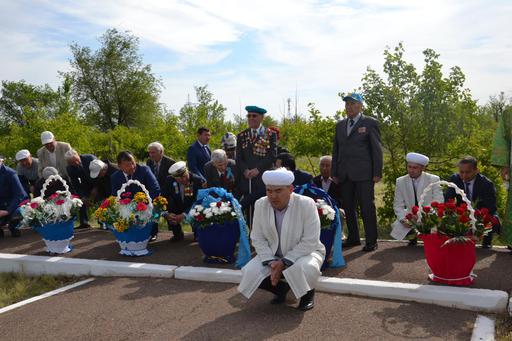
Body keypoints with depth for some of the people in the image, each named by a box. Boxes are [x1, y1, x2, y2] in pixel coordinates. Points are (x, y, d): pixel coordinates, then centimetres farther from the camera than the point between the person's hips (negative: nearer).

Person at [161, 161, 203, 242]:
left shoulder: (197, 180, -21)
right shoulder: (169, 180, -12)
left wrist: (184, 214, -37)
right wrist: (167, 214, -34)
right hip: (178, 208, 3)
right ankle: (177, 234, -1)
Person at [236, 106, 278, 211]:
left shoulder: (271, 134, 5)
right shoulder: (242, 136, 14)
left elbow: (272, 156, -3)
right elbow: (238, 158, 10)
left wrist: (258, 169, -12)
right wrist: (245, 171, -8)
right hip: (246, 180, 2)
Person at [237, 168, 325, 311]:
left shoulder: (306, 204, -22)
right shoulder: (260, 205, -11)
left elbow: (310, 242, -23)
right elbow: (258, 238, -6)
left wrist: (284, 262, -28)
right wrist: (271, 262, -21)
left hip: (305, 252, -3)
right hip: (272, 255, 4)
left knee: (306, 269, -36)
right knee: (249, 274, -19)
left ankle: (308, 292, 2)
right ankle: (281, 288, 12)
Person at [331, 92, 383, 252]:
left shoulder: (370, 123, 2)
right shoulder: (340, 125, 16)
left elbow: (377, 149, -2)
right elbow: (336, 150, 17)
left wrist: (377, 173, -8)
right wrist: (334, 173, 11)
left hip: (363, 173, -5)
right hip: (344, 175, 5)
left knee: (367, 207, -3)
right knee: (348, 207, 10)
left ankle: (371, 241, 6)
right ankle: (353, 238, 22)